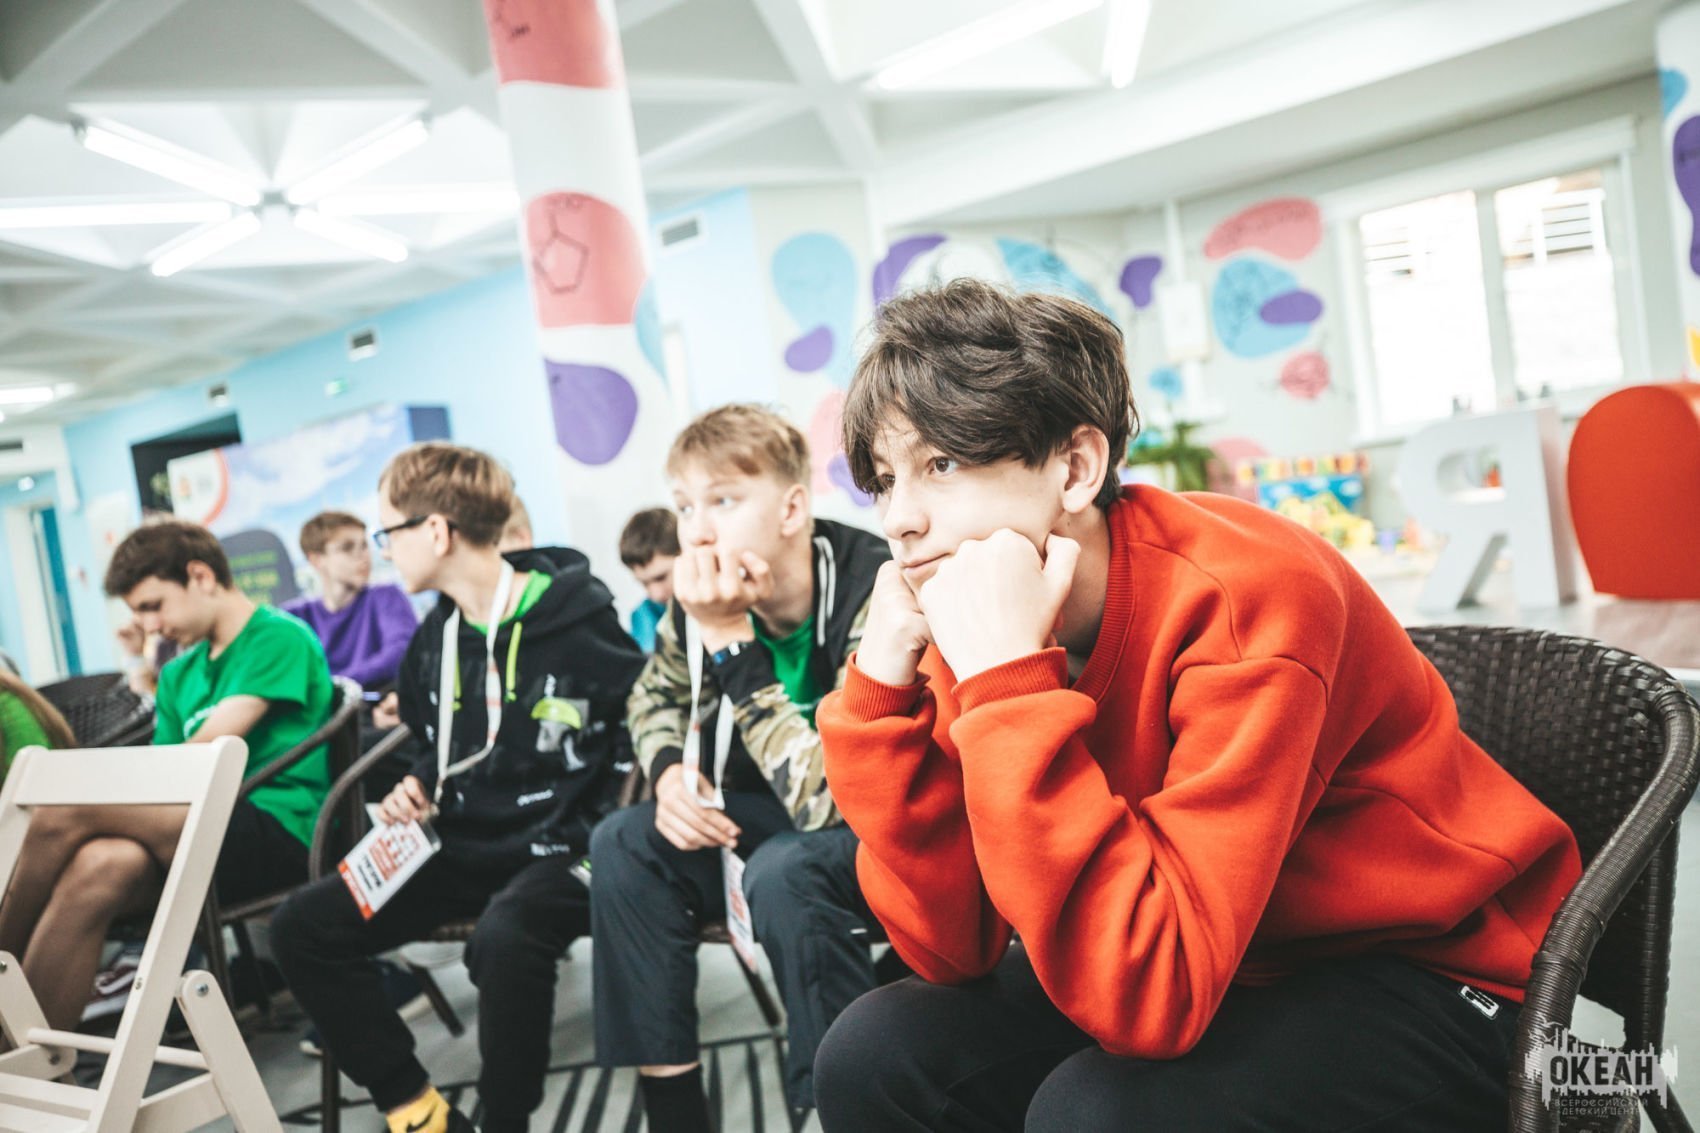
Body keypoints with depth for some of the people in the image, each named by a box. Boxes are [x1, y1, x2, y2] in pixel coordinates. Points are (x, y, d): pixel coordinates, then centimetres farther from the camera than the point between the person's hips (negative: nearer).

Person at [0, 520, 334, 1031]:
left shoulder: (281, 638, -1)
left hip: (278, 831, -6)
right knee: (100, 868, -28)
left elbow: (212, 750, -9)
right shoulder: (179, 673, 23)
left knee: (69, 806, -23)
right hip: (206, 836, 6)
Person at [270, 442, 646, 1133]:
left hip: (559, 850, -7)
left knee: (503, 938, -39)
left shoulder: (579, 624, -14)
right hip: (463, 849, 8)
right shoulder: (434, 642, 9)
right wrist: (418, 790, 6)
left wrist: (590, 840, -17)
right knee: (301, 929, -5)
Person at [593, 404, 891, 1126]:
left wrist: (729, 643, -34)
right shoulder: (707, 595, -10)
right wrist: (671, 771, -11)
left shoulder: (872, 594, -30)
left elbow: (830, 798, -35)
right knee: (624, 843, -4)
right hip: (790, 821, 8)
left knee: (786, 870, -34)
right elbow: (654, 698, 12)